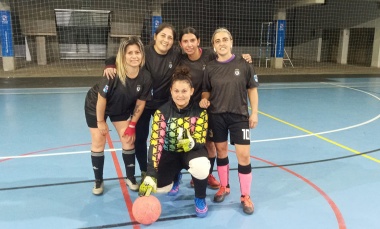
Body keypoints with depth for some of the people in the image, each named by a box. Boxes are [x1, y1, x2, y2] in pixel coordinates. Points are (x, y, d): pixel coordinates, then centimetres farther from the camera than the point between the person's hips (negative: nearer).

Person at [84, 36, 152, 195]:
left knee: (129, 141, 1)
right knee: (98, 144, 0)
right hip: (95, 107, -3)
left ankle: (131, 178, 20)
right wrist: (101, 122, -14)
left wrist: (132, 125, -6)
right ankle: (98, 181, 18)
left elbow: (140, 103, -11)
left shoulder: (145, 77, -24)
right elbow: (102, 98, -25)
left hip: (122, 108, 4)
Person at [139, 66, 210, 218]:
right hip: (170, 153, 2)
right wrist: (150, 175, -32)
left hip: (191, 151, -2)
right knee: (159, 186, -18)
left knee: (201, 167, -37)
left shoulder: (200, 111, -15)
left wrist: (192, 143, -42)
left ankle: (200, 198, -1)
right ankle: (176, 175, 23)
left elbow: (201, 140, -16)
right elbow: (155, 143, -23)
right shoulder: (162, 112, -16)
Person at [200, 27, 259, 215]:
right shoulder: (210, 67, -1)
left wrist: (254, 113, -1)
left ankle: (245, 196, 13)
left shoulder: (243, 64, -4)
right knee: (221, 152, 13)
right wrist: (204, 100, -14)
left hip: (239, 115, -1)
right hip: (216, 116, 2)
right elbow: (206, 91, 8)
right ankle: (224, 187, 34)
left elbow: (252, 89, 2)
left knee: (243, 155, -4)